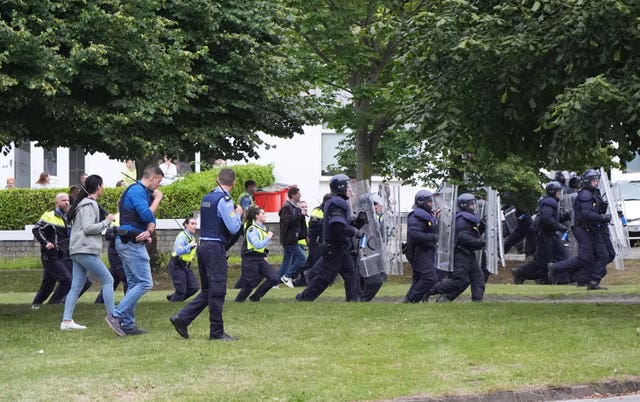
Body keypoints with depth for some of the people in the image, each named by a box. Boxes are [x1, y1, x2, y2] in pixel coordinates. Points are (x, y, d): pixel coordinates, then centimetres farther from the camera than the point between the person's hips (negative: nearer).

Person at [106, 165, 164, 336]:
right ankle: (116, 315, -15)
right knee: (145, 283, -12)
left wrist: (149, 232, -7)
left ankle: (128, 324, 13)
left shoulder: (143, 192, 19)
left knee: (134, 284, 12)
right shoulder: (137, 191, -12)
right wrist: (157, 199, -8)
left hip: (130, 243, 11)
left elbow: (151, 219, 14)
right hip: (131, 243, -11)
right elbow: (147, 215, -22)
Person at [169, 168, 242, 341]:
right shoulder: (224, 200, -12)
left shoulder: (206, 198, 13)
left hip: (203, 246, 8)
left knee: (207, 290, 15)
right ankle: (217, 332, 2)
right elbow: (233, 228, -15)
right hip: (216, 248, -8)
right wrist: (238, 214, 3)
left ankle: (182, 318, 7)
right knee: (217, 291, -2)